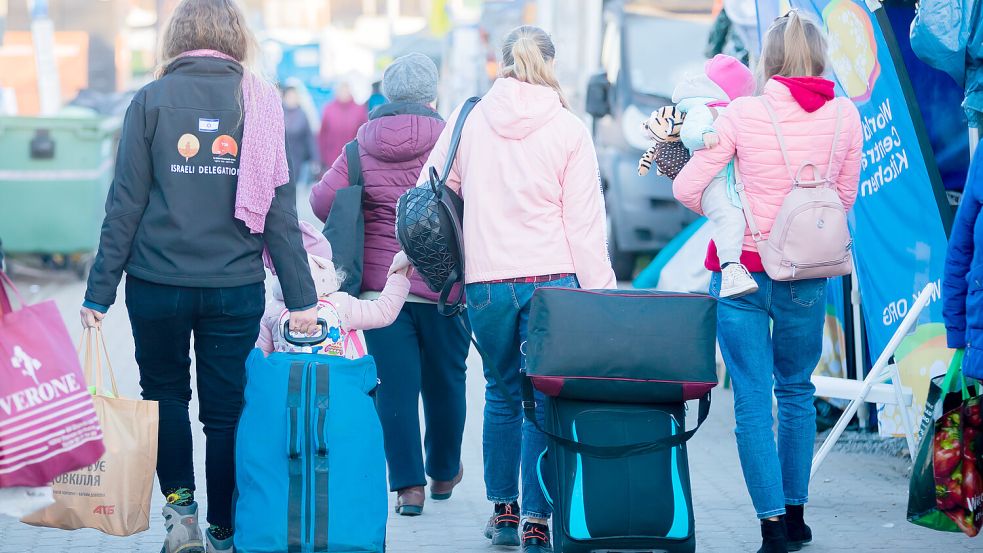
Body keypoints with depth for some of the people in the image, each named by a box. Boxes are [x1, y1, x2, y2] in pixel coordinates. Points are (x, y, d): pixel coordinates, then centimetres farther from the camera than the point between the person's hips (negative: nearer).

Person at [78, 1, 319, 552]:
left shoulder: (152, 100, -3)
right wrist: (302, 298, 0)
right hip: (236, 288, 1)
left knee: (166, 394, 19)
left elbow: (125, 203, -5)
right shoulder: (259, 103, 0)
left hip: (159, 283, -1)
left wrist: (100, 293, -1)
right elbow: (281, 209, -2)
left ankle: (181, 508, 5)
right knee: (225, 410, 11)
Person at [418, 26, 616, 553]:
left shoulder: (467, 120, 2)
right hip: (552, 278, -2)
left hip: (486, 281, 2)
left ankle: (503, 510, 23)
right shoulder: (569, 129, -4)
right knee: (544, 399, 2)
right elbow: (584, 220, -4)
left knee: (502, 392, 17)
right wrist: (599, 292, 0)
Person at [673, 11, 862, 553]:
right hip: (806, 275, 3)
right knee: (796, 390, 19)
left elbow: (687, 187, -6)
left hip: (743, 268, -3)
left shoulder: (743, 114, -11)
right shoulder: (844, 115, -3)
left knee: (753, 399, 1)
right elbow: (845, 196, 8)